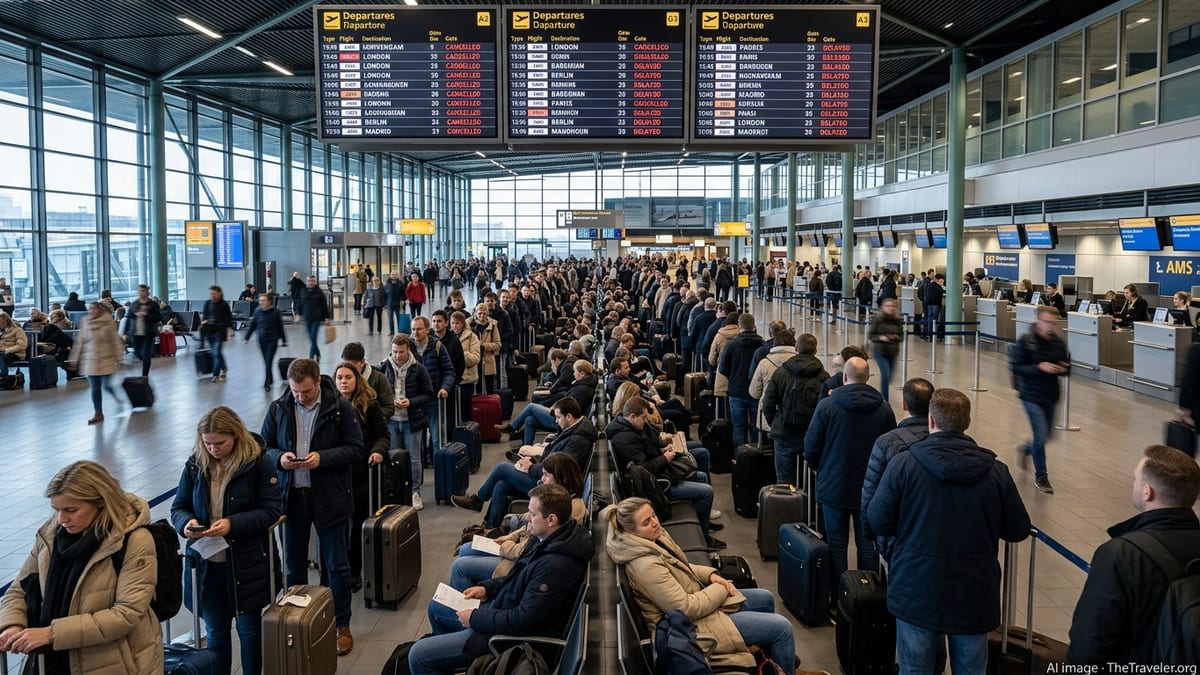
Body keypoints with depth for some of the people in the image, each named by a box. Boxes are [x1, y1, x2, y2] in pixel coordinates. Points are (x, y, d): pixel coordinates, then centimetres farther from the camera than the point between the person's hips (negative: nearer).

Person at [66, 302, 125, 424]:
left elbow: (116, 341, -5)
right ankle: (98, 413, 12)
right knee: (95, 388, 4)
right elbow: (80, 342, 11)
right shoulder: (86, 323, 5)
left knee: (106, 386, -4)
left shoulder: (108, 323, -7)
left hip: (106, 360, -4)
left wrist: (119, 358, -8)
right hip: (90, 361, 4)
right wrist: (75, 359, 11)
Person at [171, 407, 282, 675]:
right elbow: (178, 507, 7)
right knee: (215, 630, 15)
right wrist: (186, 522, -16)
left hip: (247, 563, -3)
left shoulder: (257, 463, -12)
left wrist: (232, 524, -24)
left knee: (248, 628, 12)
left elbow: (272, 510, -11)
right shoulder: (195, 464, -1)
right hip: (206, 562, 3)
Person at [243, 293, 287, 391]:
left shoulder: (275, 312, -6)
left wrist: (284, 340, 6)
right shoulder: (258, 311, 1)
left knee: (269, 361, -8)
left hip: (272, 340, -3)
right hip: (261, 340, 3)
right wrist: (246, 338, 5)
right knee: (266, 361, 12)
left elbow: (280, 327, 1)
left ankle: (267, 383, -5)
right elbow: (252, 325, 7)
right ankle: (271, 379, 30)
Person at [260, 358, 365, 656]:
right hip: (291, 496, 3)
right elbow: (264, 447, 7)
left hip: (329, 498, -3)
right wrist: (278, 458, -15)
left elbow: (356, 449, -8)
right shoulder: (278, 409, -1)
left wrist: (323, 458, -22)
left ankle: (342, 625, 24)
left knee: (337, 565, 8)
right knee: (294, 565, 16)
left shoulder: (340, 407, -10)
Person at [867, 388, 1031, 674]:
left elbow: (878, 523, -9)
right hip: (974, 594, 2)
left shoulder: (903, 464, -12)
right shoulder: (996, 471, -7)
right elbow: (1018, 530, 1)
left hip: (916, 590, -1)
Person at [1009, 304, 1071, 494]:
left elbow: (1067, 368, 10)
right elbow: (1016, 367, -14)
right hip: (1032, 396, -5)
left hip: (1051, 395, 5)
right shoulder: (1026, 341, -13)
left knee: (1047, 435, 15)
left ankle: (1025, 449, 48)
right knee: (1041, 436, -6)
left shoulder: (1058, 342, 2)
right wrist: (1039, 367, -25)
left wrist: (1064, 369, -13)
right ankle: (1041, 477, 13)